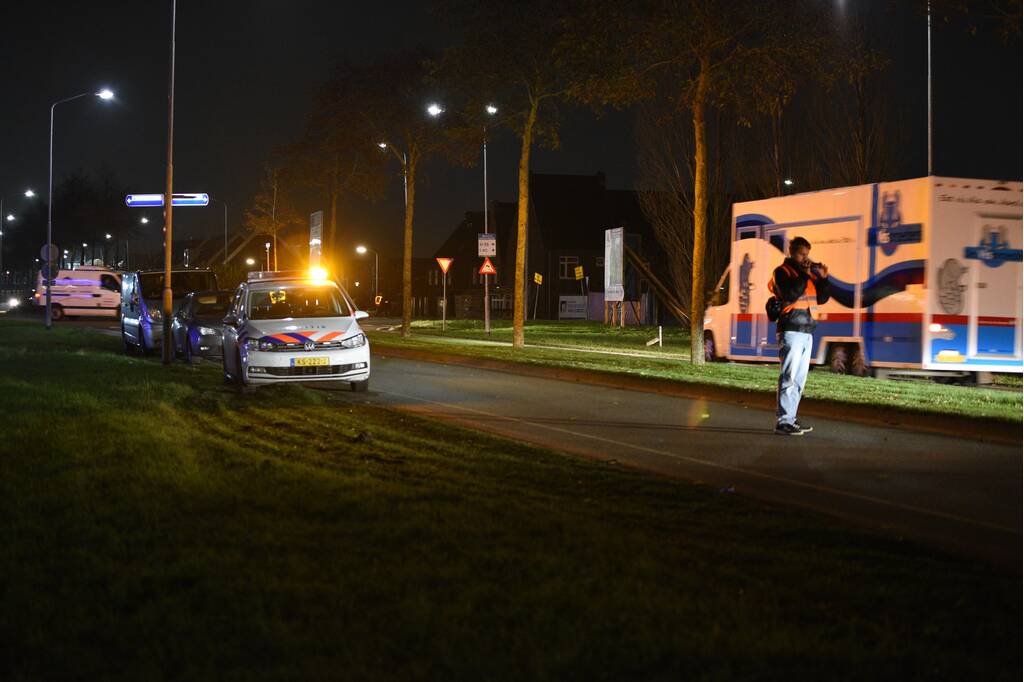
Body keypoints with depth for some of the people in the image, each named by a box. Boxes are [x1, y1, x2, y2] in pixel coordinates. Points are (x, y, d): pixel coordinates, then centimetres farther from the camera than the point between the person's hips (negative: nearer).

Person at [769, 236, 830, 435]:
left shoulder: (808, 273, 18)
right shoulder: (782, 272, -4)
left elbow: (821, 298, 17)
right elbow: (790, 294, -21)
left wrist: (823, 278, 4)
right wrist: (805, 275, -19)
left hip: (806, 332, 8)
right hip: (791, 331, -8)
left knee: (799, 379, 10)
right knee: (789, 378, -12)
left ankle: (790, 419, 16)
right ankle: (783, 422, -13)